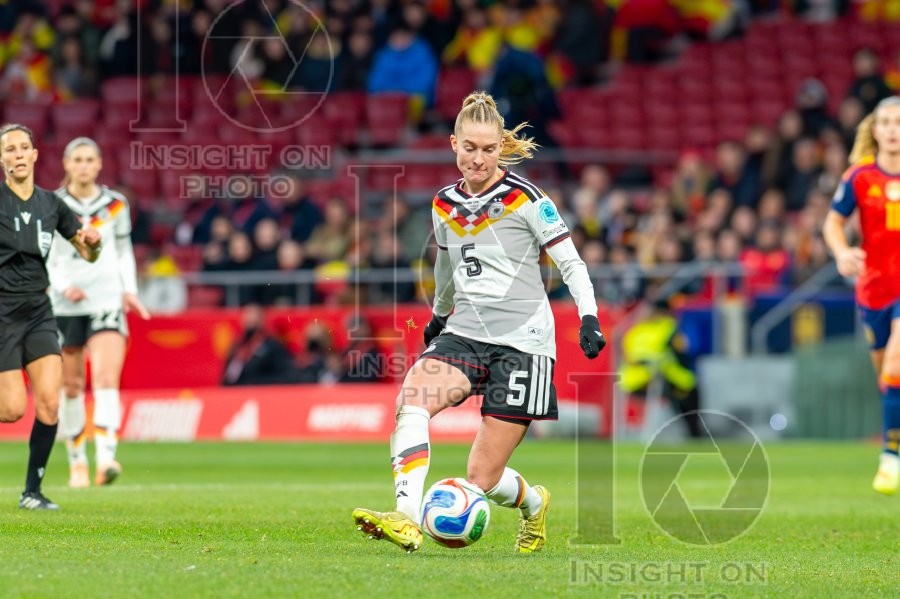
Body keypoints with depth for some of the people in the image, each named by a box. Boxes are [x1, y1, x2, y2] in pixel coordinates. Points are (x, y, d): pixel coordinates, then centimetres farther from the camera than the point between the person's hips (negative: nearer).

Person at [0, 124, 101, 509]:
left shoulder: (51, 204, 8)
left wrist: (93, 241, -5)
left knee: (49, 402, -9)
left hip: (38, 312, 4)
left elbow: (88, 254, 16)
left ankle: (32, 491, 2)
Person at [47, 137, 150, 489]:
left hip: (107, 301, 0)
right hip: (64, 304, 0)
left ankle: (106, 458, -29)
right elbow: (40, 257, 1)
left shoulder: (116, 205, 7)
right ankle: (77, 462, 19)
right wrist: (63, 285, -14)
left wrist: (129, 290, 3)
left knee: (106, 380, -17)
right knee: (71, 386, 6)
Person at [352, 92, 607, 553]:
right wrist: (439, 315, 43)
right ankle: (407, 520, -37)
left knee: (482, 478, -6)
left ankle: (534, 503, 29)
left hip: (521, 342, -5)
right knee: (411, 398, -29)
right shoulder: (443, 206, 10)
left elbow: (571, 263, -2)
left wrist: (589, 319, -16)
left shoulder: (525, 199, -5)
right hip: (465, 335, 5)